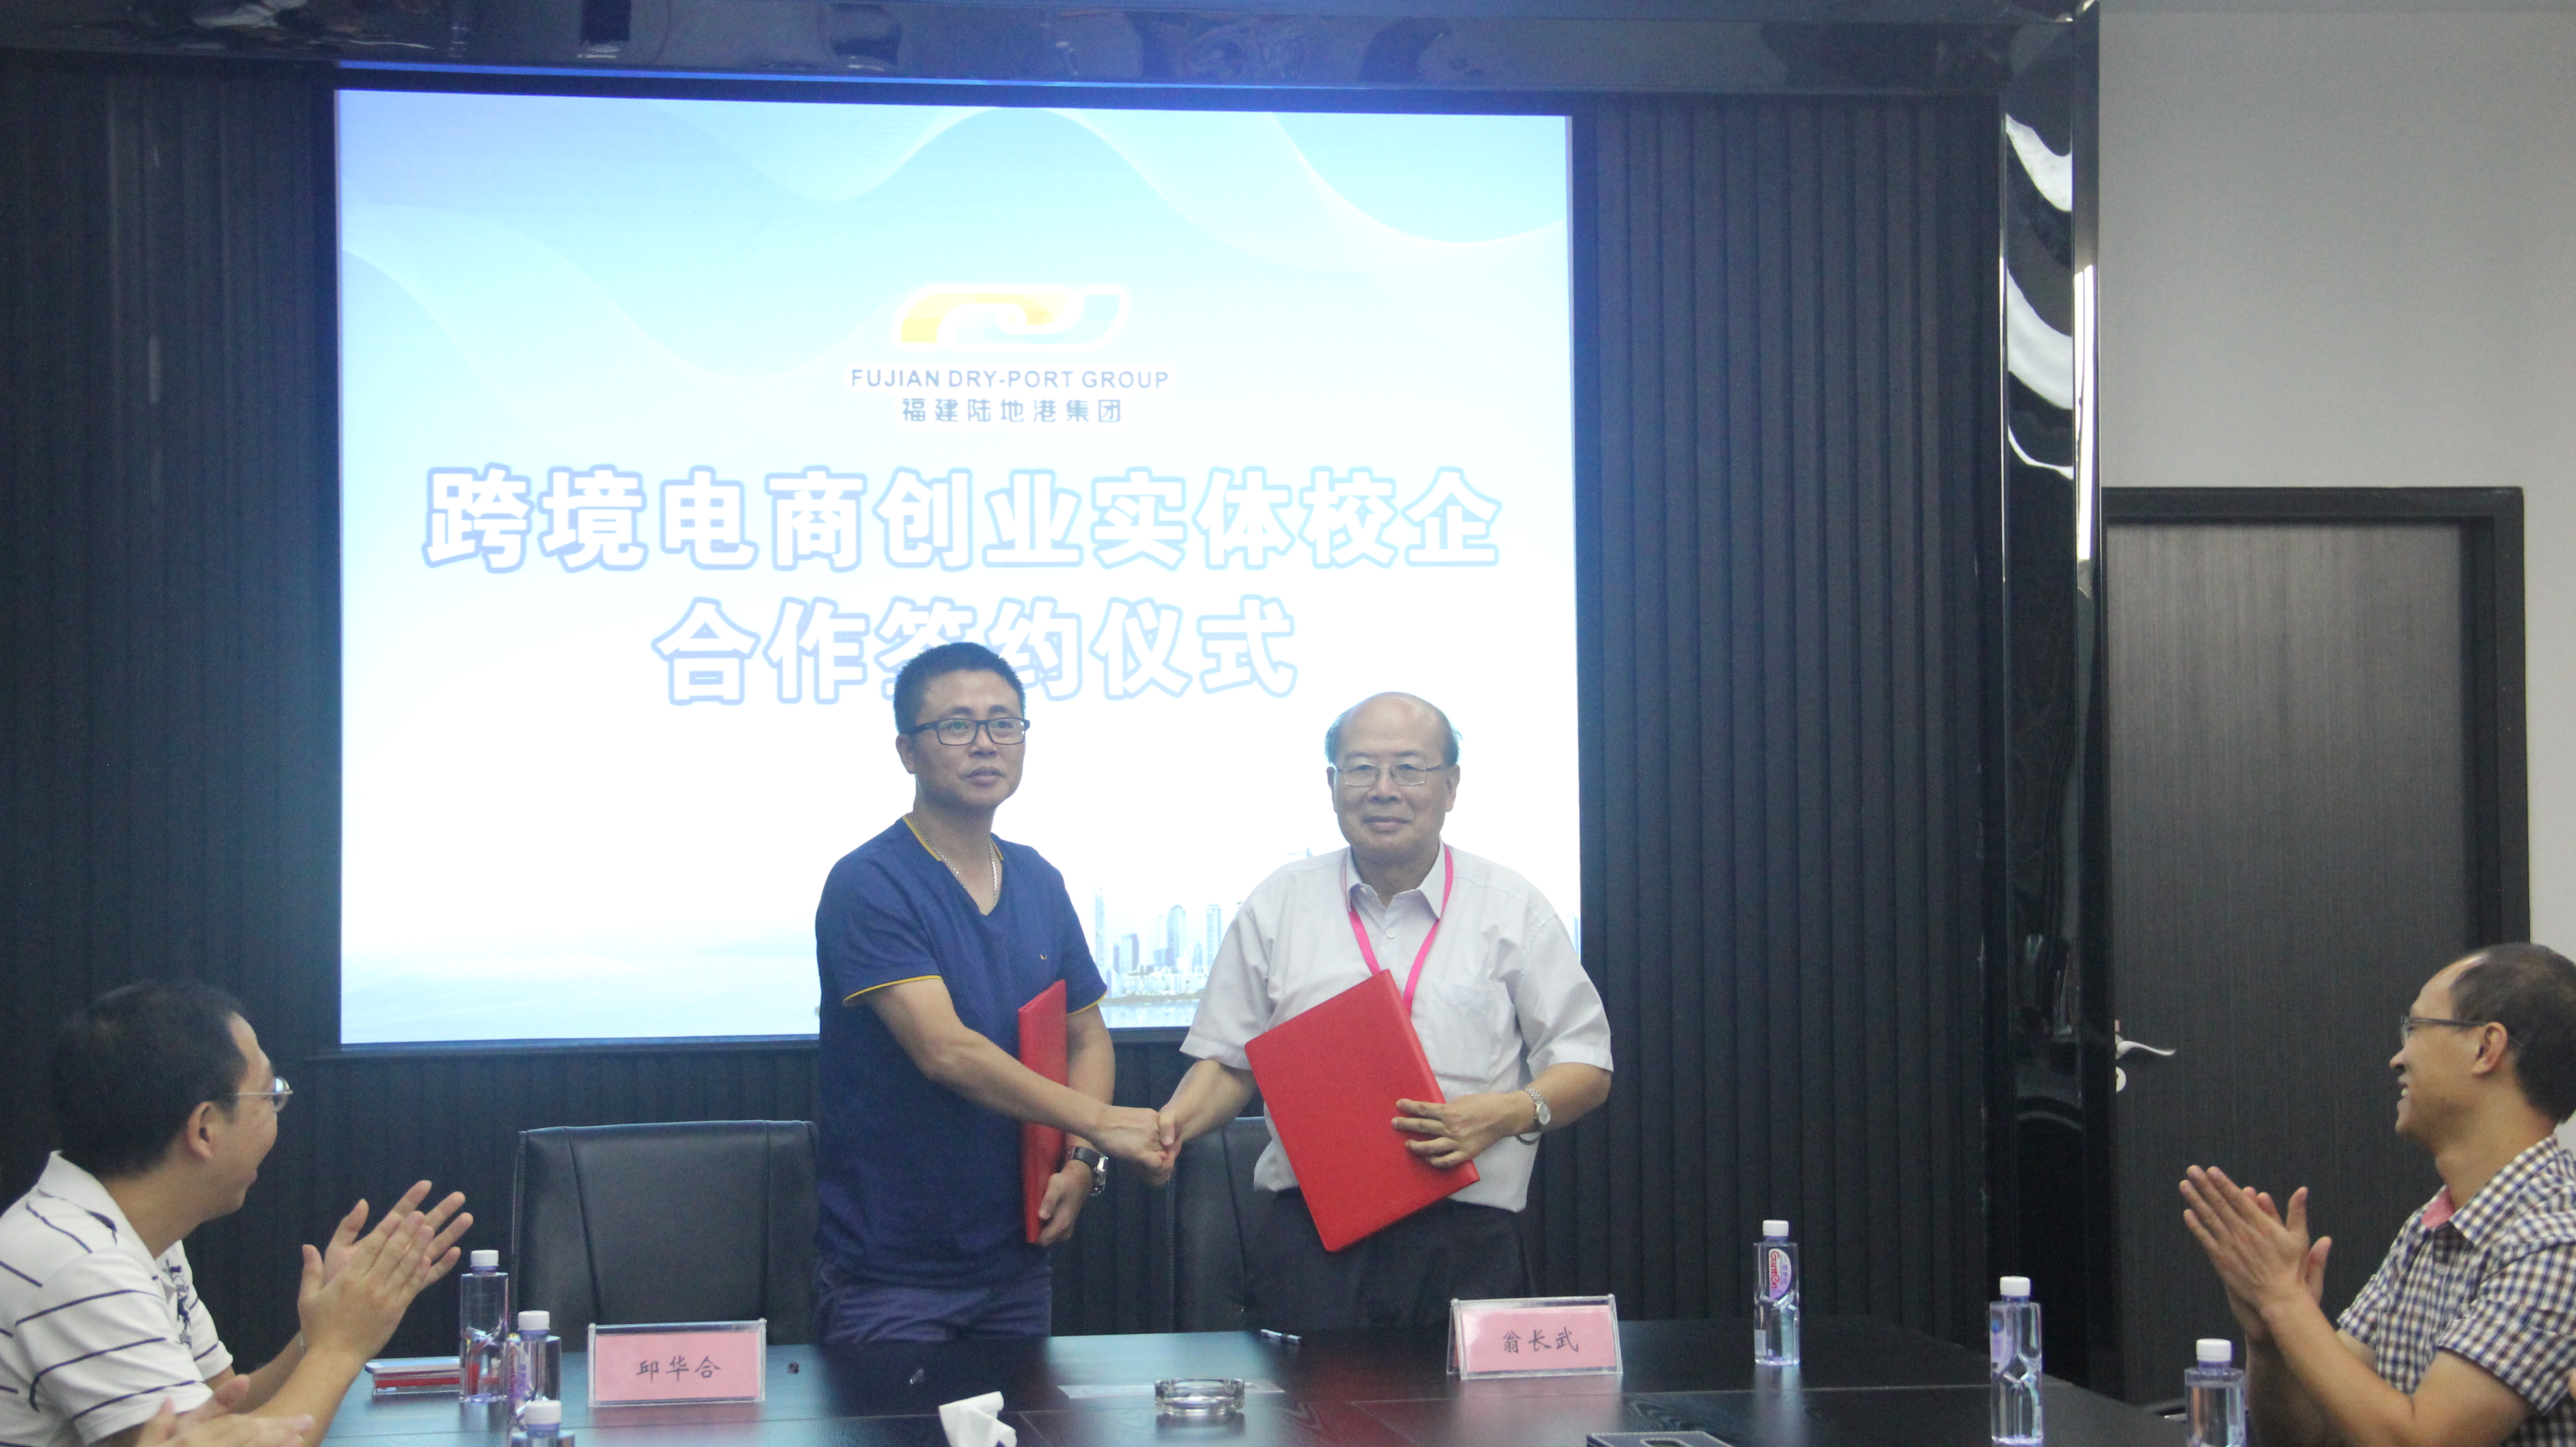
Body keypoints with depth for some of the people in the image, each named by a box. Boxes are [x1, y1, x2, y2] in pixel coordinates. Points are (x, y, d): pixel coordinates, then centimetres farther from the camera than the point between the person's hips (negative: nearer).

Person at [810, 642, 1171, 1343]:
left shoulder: (1039, 884, 8)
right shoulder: (869, 885, -14)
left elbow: (1088, 1038, 15)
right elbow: (944, 1050, -24)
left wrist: (1081, 1161, -3)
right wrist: (1096, 1121, -26)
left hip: (1014, 1260, 6)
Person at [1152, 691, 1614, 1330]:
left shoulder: (1512, 909, 8)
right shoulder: (1278, 907, 13)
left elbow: (1586, 1070, 8)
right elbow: (1226, 1061, 15)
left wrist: (1511, 1113, -11)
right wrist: (1176, 1122, -6)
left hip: (1466, 1237, 0)